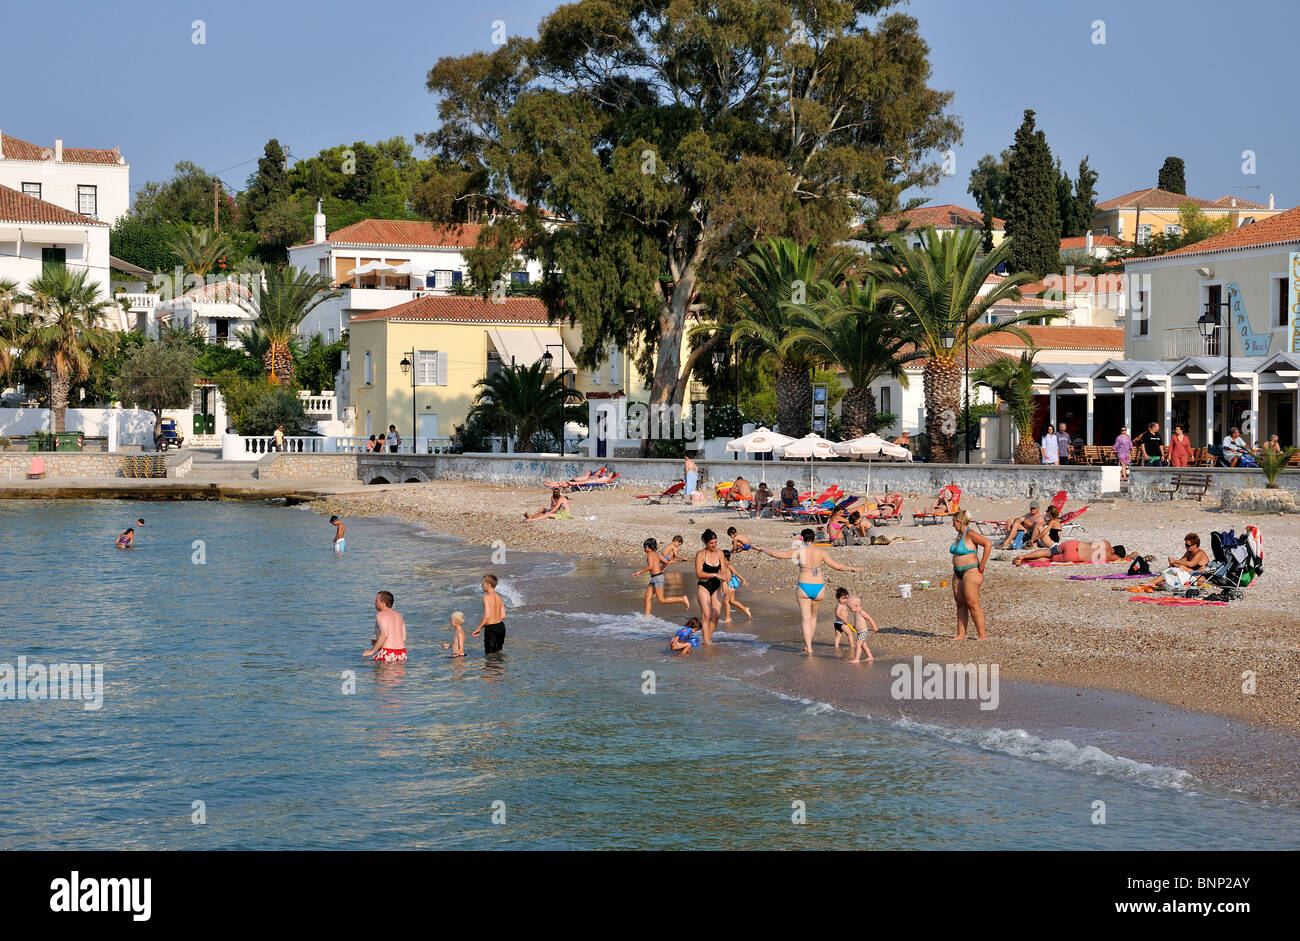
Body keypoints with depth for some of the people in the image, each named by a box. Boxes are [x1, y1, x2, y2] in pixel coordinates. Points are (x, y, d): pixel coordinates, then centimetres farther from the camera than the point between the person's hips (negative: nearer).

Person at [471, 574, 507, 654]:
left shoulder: (487, 597, -14)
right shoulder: (499, 597, 8)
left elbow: (487, 616, -20)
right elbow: (503, 616, 11)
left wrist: (478, 628, -10)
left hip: (491, 628, -7)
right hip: (501, 626, 7)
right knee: (498, 652, 22)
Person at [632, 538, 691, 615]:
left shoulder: (650, 554, -13)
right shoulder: (657, 554, 12)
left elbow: (650, 567, -24)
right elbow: (666, 562, 16)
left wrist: (639, 572, -18)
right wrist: (661, 569, 32)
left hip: (657, 577, -10)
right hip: (653, 578, 10)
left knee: (661, 600, -6)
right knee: (647, 598, 9)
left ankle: (682, 599, -5)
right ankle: (647, 616, 10)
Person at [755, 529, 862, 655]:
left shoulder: (798, 551, -6)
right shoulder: (821, 552, -2)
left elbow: (775, 554, -5)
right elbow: (838, 567, 1)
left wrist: (763, 549, 14)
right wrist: (852, 568, 18)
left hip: (803, 588, -2)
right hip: (819, 588, 2)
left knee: (806, 618, 3)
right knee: (813, 616, 21)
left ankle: (809, 649, -5)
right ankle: (807, 644, 24)